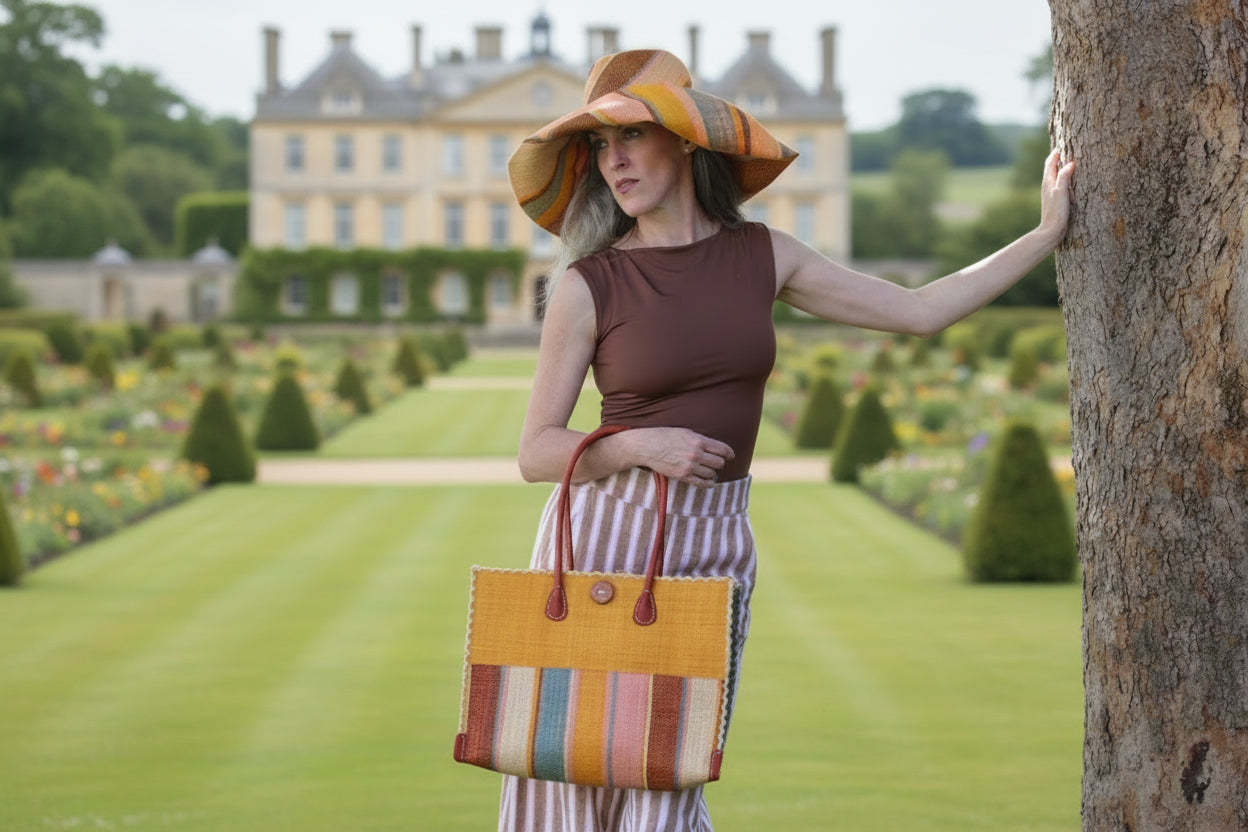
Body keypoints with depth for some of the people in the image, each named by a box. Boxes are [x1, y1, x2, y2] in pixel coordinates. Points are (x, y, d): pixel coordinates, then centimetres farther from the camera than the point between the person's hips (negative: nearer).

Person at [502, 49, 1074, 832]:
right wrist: (641, 446, -19)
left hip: (712, 549, 2)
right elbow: (536, 452, -3)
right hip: (603, 537, -2)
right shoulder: (588, 285, -5)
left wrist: (1048, 233, 9)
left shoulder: (761, 255, 4)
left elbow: (921, 311, 8)